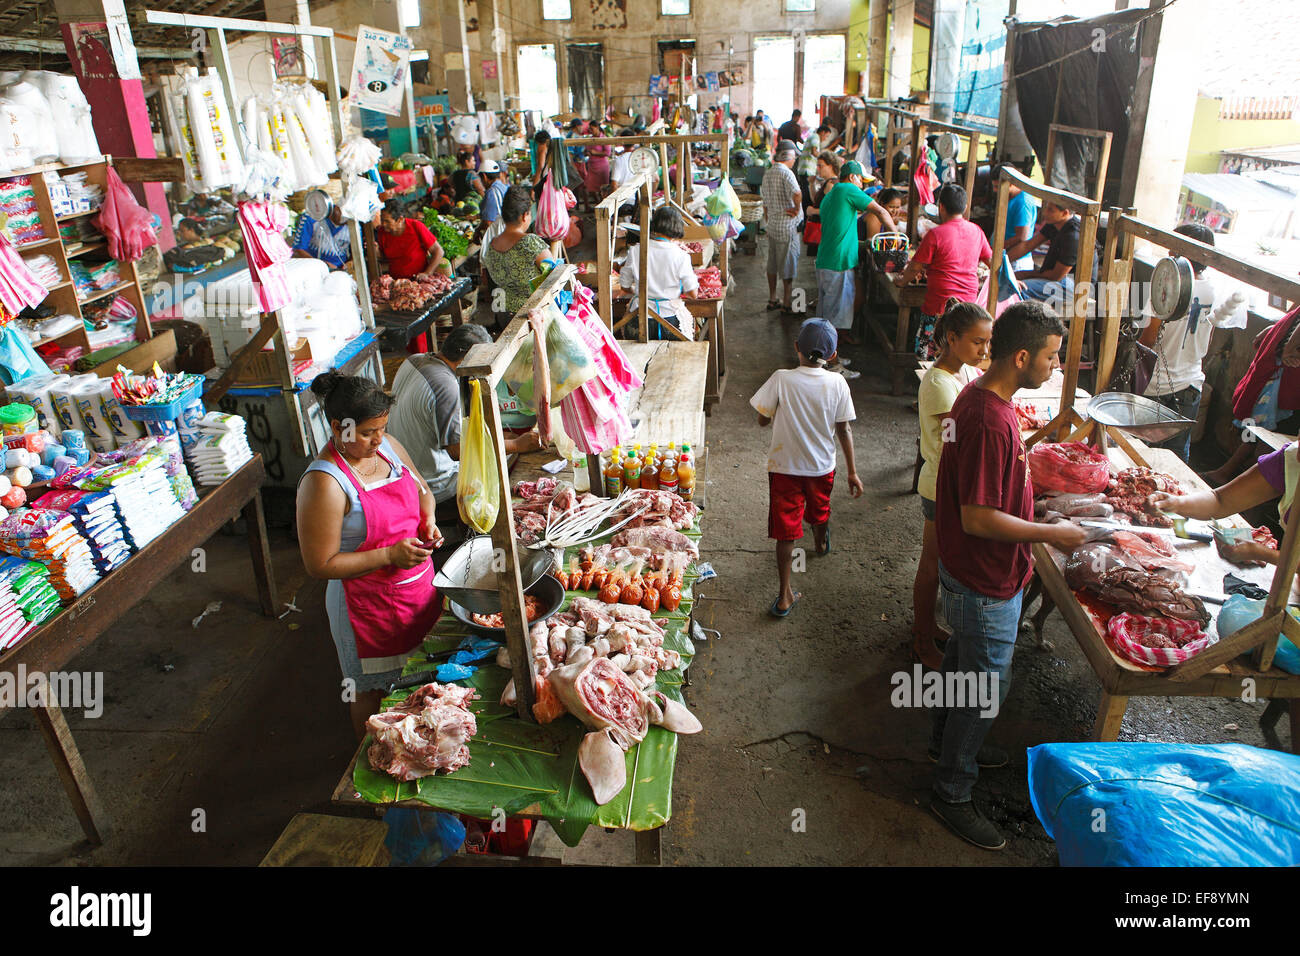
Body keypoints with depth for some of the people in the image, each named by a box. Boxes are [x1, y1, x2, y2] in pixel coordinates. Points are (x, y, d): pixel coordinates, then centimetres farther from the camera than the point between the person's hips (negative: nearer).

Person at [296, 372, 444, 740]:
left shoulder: (387, 446, -2)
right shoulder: (324, 483, -24)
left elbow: (422, 490, 16)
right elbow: (320, 565, -21)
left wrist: (428, 520, -5)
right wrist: (389, 555, -26)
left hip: (419, 586, 7)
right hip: (368, 603, -7)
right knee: (373, 694, 15)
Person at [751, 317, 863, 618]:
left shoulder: (781, 379, -19)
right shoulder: (837, 384, -13)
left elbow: (762, 420, -10)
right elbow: (844, 430, -7)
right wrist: (852, 472, 2)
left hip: (784, 466, -2)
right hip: (822, 466, 3)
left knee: (786, 530, 5)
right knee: (820, 510, 31)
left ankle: (785, 595, 5)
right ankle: (821, 542, 62)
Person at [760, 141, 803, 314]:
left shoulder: (767, 174, 9)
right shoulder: (785, 172, -17)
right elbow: (796, 193, -36)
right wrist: (797, 209, -19)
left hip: (773, 225, 8)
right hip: (788, 226, -8)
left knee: (772, 264, 16)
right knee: (789, 263, 1)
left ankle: (772, 300, 25)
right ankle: (787, 303, 6)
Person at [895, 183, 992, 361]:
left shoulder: (936, 234, -12)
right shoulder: (976, 231, 6)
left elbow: (915, 267, -7)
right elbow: (991, 259, 18)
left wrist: (901, 281, 13)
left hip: (939, 306, -6)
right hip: (968, 302, 6)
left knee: (927, 355, 3)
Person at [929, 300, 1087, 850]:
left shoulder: (979, 397, 1)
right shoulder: (989, 422, -31)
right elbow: (979, 519, -30)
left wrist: (1042, 518, 13)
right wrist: (1051, 534, -19)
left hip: (969, 572, 10)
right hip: (985, 582, -10)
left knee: (963, 657, 27)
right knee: (986, 683, 6)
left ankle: (947, 738, 50)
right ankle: (952, 794, 23)